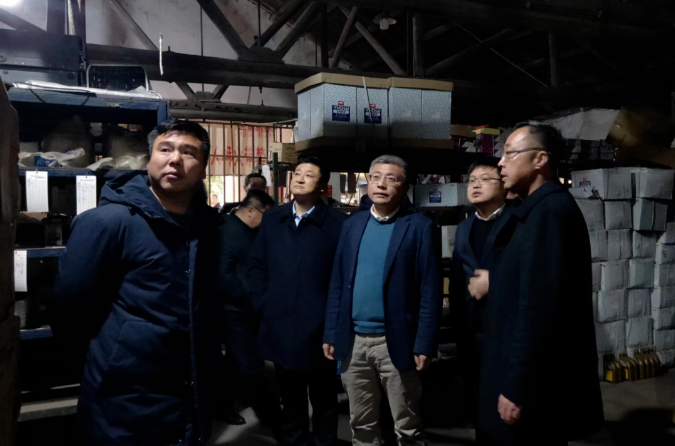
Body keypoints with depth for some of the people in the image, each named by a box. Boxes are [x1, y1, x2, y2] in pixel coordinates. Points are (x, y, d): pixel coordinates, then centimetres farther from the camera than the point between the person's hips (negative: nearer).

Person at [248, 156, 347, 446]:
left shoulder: (338, 223, -8)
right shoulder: (272, 219, 7)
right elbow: (257, 266, 10)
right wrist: (262, 305, 2)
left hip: (320, 330, -3)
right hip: (280, 329, 4)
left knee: (323, 401, 16)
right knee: (291, 401, 21)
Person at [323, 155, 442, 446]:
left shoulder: (419, 227, -5)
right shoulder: (352, 224, 8)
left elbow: (430, 291, -9)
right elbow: (337, 283, 9)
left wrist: (423, 345, -13)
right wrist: (330, 334, 6)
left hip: (395, 343, -4)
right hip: (353, 341, 4)